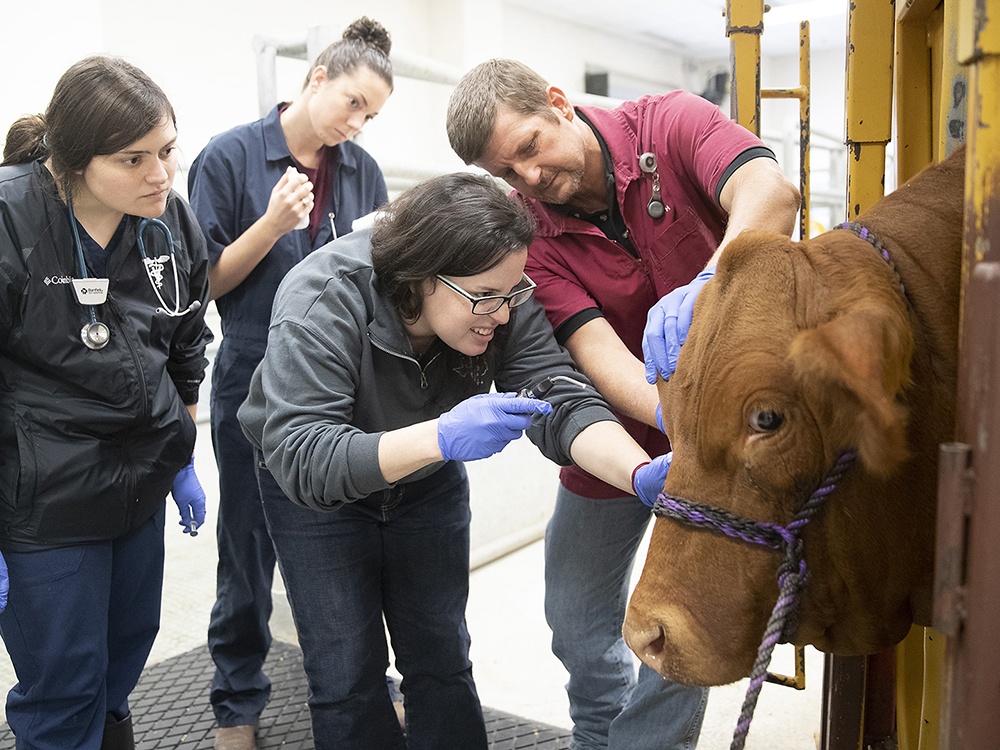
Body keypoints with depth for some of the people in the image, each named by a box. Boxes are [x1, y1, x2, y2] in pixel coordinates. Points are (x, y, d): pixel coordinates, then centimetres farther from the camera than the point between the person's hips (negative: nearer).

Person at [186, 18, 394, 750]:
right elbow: (208, 280, -5)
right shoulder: (231, 156, -6)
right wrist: (271, 225, -19)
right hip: (257, 381, -3)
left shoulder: (363, 170, 5)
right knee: (251, 549, 9)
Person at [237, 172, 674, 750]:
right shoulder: (321, 302, -36)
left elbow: (562, 402, -29)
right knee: (347, 672, 1)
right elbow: (299, 457, -43)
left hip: (428, 481, 4)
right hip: (315, 488, -3)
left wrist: (644, 476, -48)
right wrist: (440, 436, -56)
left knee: (442, 658, 10)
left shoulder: (501, 300, -23)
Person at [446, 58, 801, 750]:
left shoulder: (672, 123, -16)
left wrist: (703, 289, -55)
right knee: (577, 616, 15)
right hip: (615, 433, 3)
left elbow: (771, 193, -36)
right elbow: (596, 348, -26)